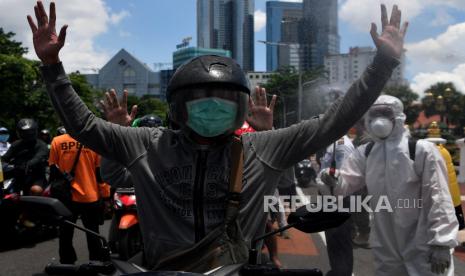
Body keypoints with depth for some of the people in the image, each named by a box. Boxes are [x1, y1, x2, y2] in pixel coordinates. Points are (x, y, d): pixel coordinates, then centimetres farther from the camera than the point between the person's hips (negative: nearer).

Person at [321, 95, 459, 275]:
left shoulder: (422, 150, -12)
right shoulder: (364, 153, 4)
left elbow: (438, 198, -12)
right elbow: (346, 182, -2)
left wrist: (441, 244, -15)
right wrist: (334, 181, -26)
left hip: (421, 248, -5)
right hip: (385, 249, 5)